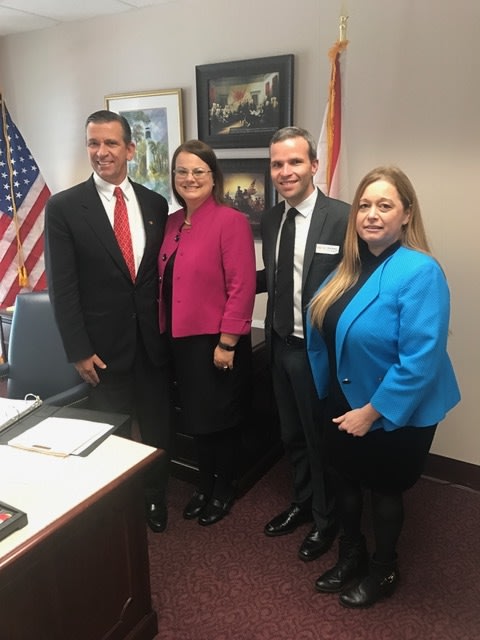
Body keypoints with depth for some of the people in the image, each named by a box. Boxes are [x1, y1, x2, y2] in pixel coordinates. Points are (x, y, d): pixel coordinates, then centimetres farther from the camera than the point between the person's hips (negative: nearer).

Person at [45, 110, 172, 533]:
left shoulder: (155, 204, 5)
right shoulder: (64, 207, -6)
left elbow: (164, 271, 9)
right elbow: (62, 287, -8)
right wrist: (79, 351, -11)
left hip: (153, 340, 3)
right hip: (104, 345, -3)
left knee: (157, 428, 15)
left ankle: (154, 499, 38)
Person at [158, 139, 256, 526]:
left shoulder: (232, 221, -14)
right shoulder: (172, 223, 8)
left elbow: (242, 287, -18)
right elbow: (166, 283, 11)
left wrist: (227, 343, -18)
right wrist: (165, 329, 8)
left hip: (219, 341, -6)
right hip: (182, 339, 7)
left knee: (221, 418, 11)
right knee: (195, 416, 19)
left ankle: (224, 490, 34)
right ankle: (204, 485, 40)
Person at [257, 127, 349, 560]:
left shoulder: (342, 217, -16)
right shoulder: (270, 219, 5)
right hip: (281, 344, 6)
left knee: (321, 438, 13)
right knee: (292, 435, 22)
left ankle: (326, 518, 38)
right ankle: (302, 503, 47)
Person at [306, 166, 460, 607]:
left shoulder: (420, 273, -23)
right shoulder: (350, 267, 0)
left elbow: (420, 360, -26)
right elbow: (325, 332, 9)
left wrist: (371, 411, -21)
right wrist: (333, 396, 9)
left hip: (395, 414, -6)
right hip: (345, 404, 7)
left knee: (384, 489, 15)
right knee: (347, 481, 22)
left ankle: (383, 570, 42)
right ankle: (350, 556, 47)